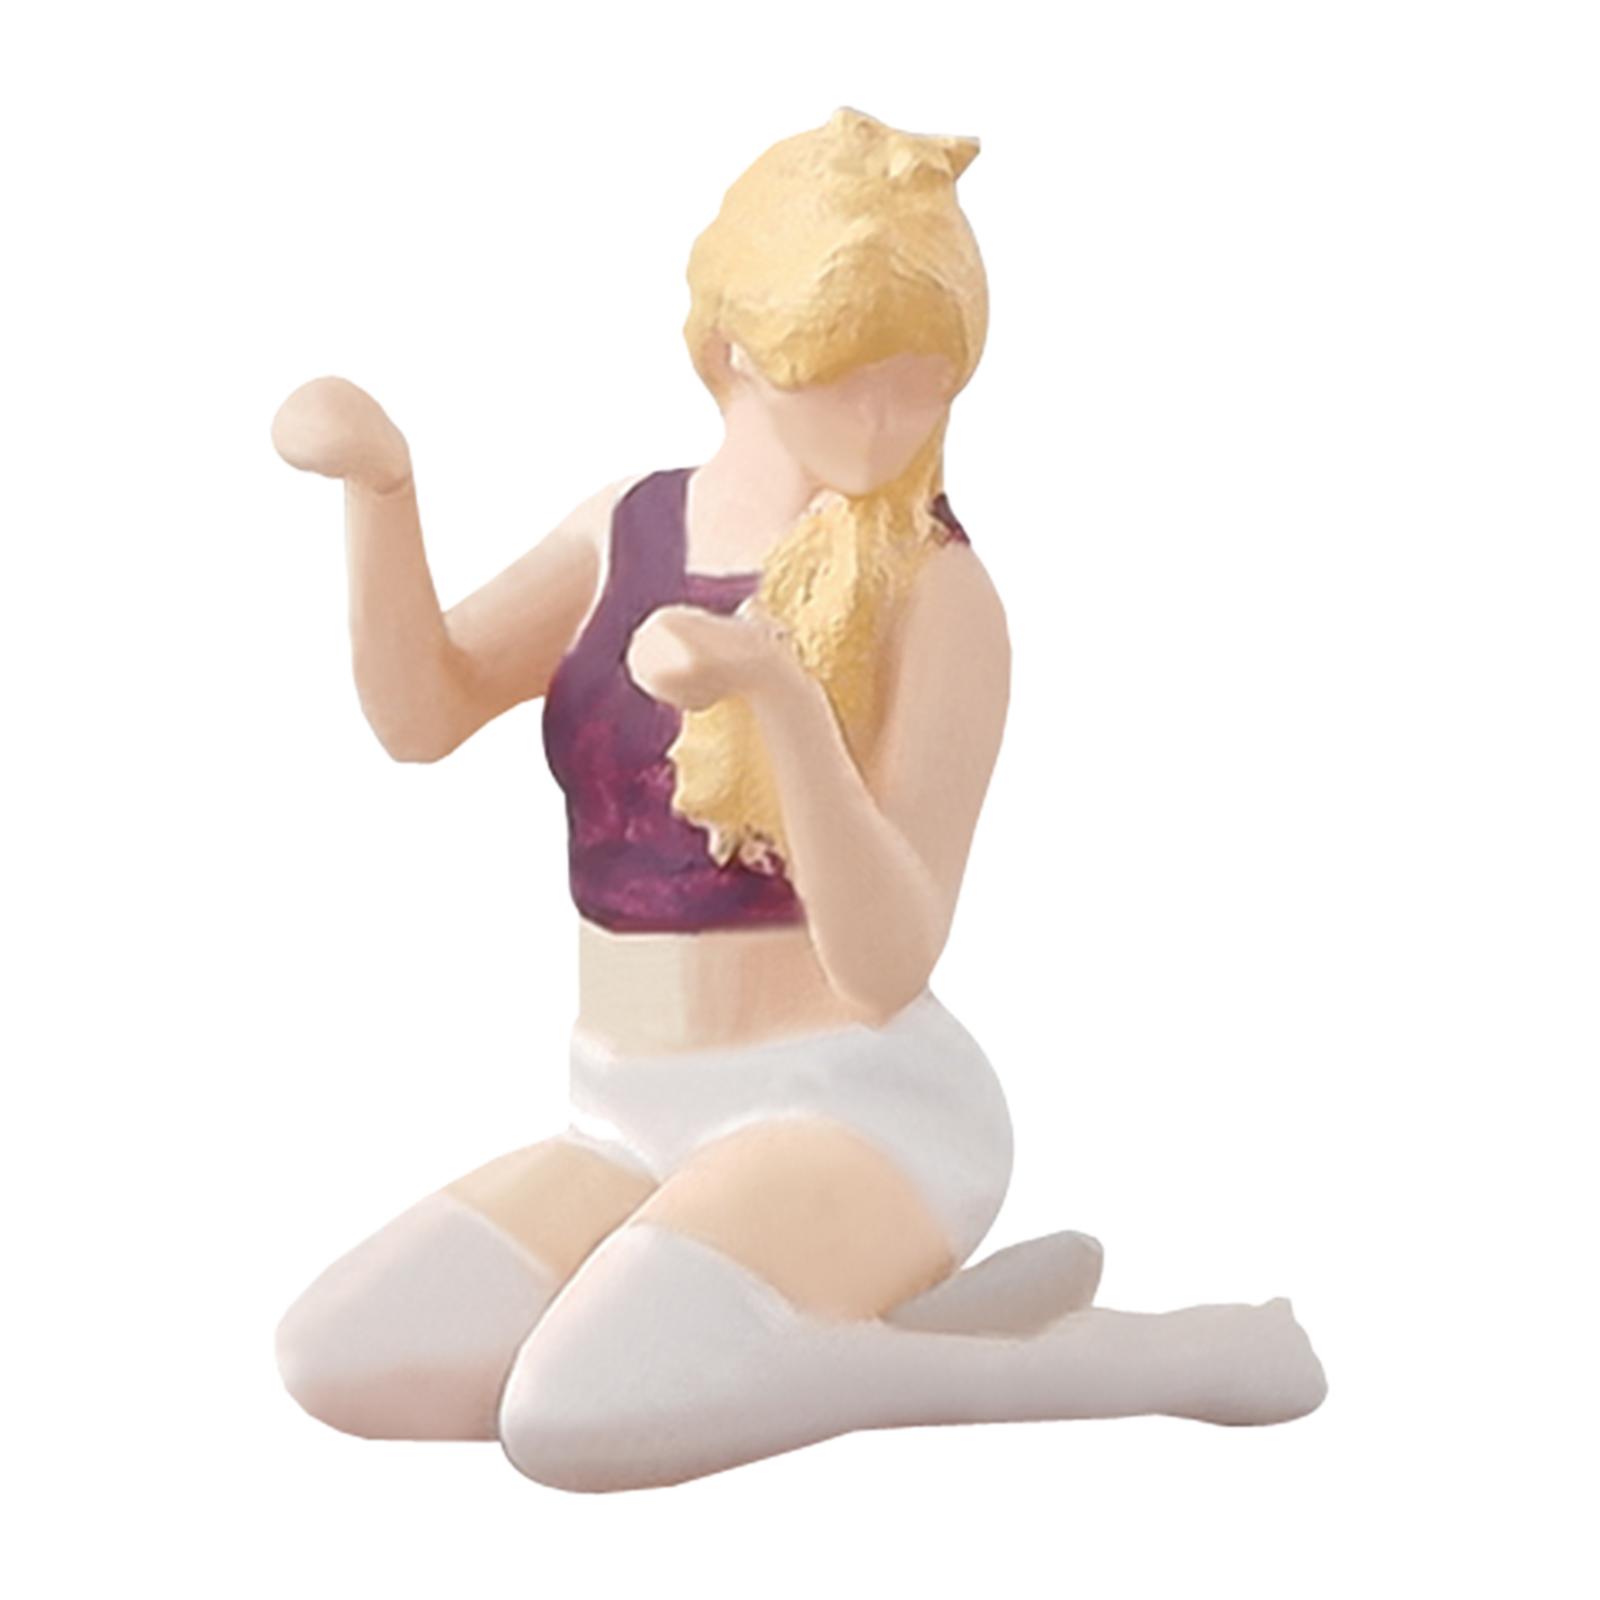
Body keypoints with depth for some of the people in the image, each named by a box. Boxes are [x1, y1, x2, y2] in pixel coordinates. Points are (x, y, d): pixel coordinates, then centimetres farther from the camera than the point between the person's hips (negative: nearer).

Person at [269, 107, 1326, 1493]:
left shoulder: (937, 593, -12)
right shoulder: (631, 527, 8)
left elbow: (888, 965, -19)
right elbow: (421, 715, -1)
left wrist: (779, 694, -34)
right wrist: (380, 484, -17)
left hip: (859, 1105, -6)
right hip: (636, 1124, 6)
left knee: (573, 1419, -30)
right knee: (338, 1363, -15)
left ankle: (1136, 1352, -12)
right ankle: (901, 1324, -3)